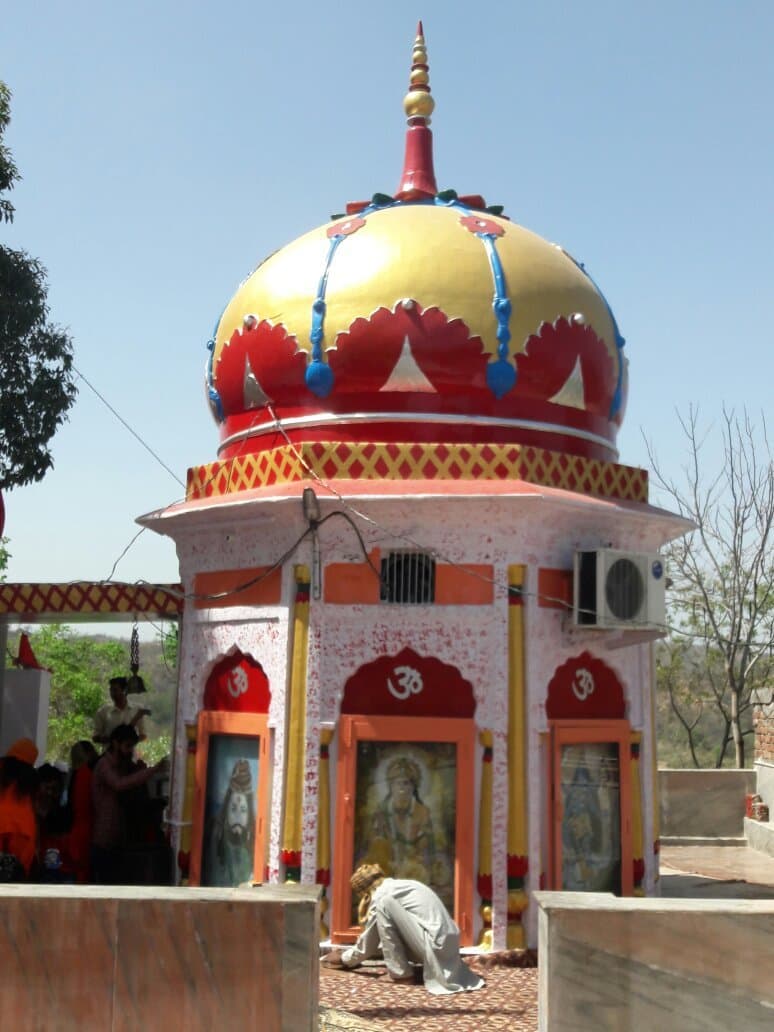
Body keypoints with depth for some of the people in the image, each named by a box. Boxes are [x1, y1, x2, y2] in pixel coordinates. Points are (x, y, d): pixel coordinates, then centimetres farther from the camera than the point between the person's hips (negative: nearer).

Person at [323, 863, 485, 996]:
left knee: (384, 904, -12)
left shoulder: (382, 895, -4)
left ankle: (401, 973, -6)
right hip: (446, 943, 9)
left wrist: (344, 958, 21)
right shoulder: (397, 886, 21)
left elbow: (368, 943, 4)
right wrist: (350, 954, 38)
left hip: (435, 944, -9)